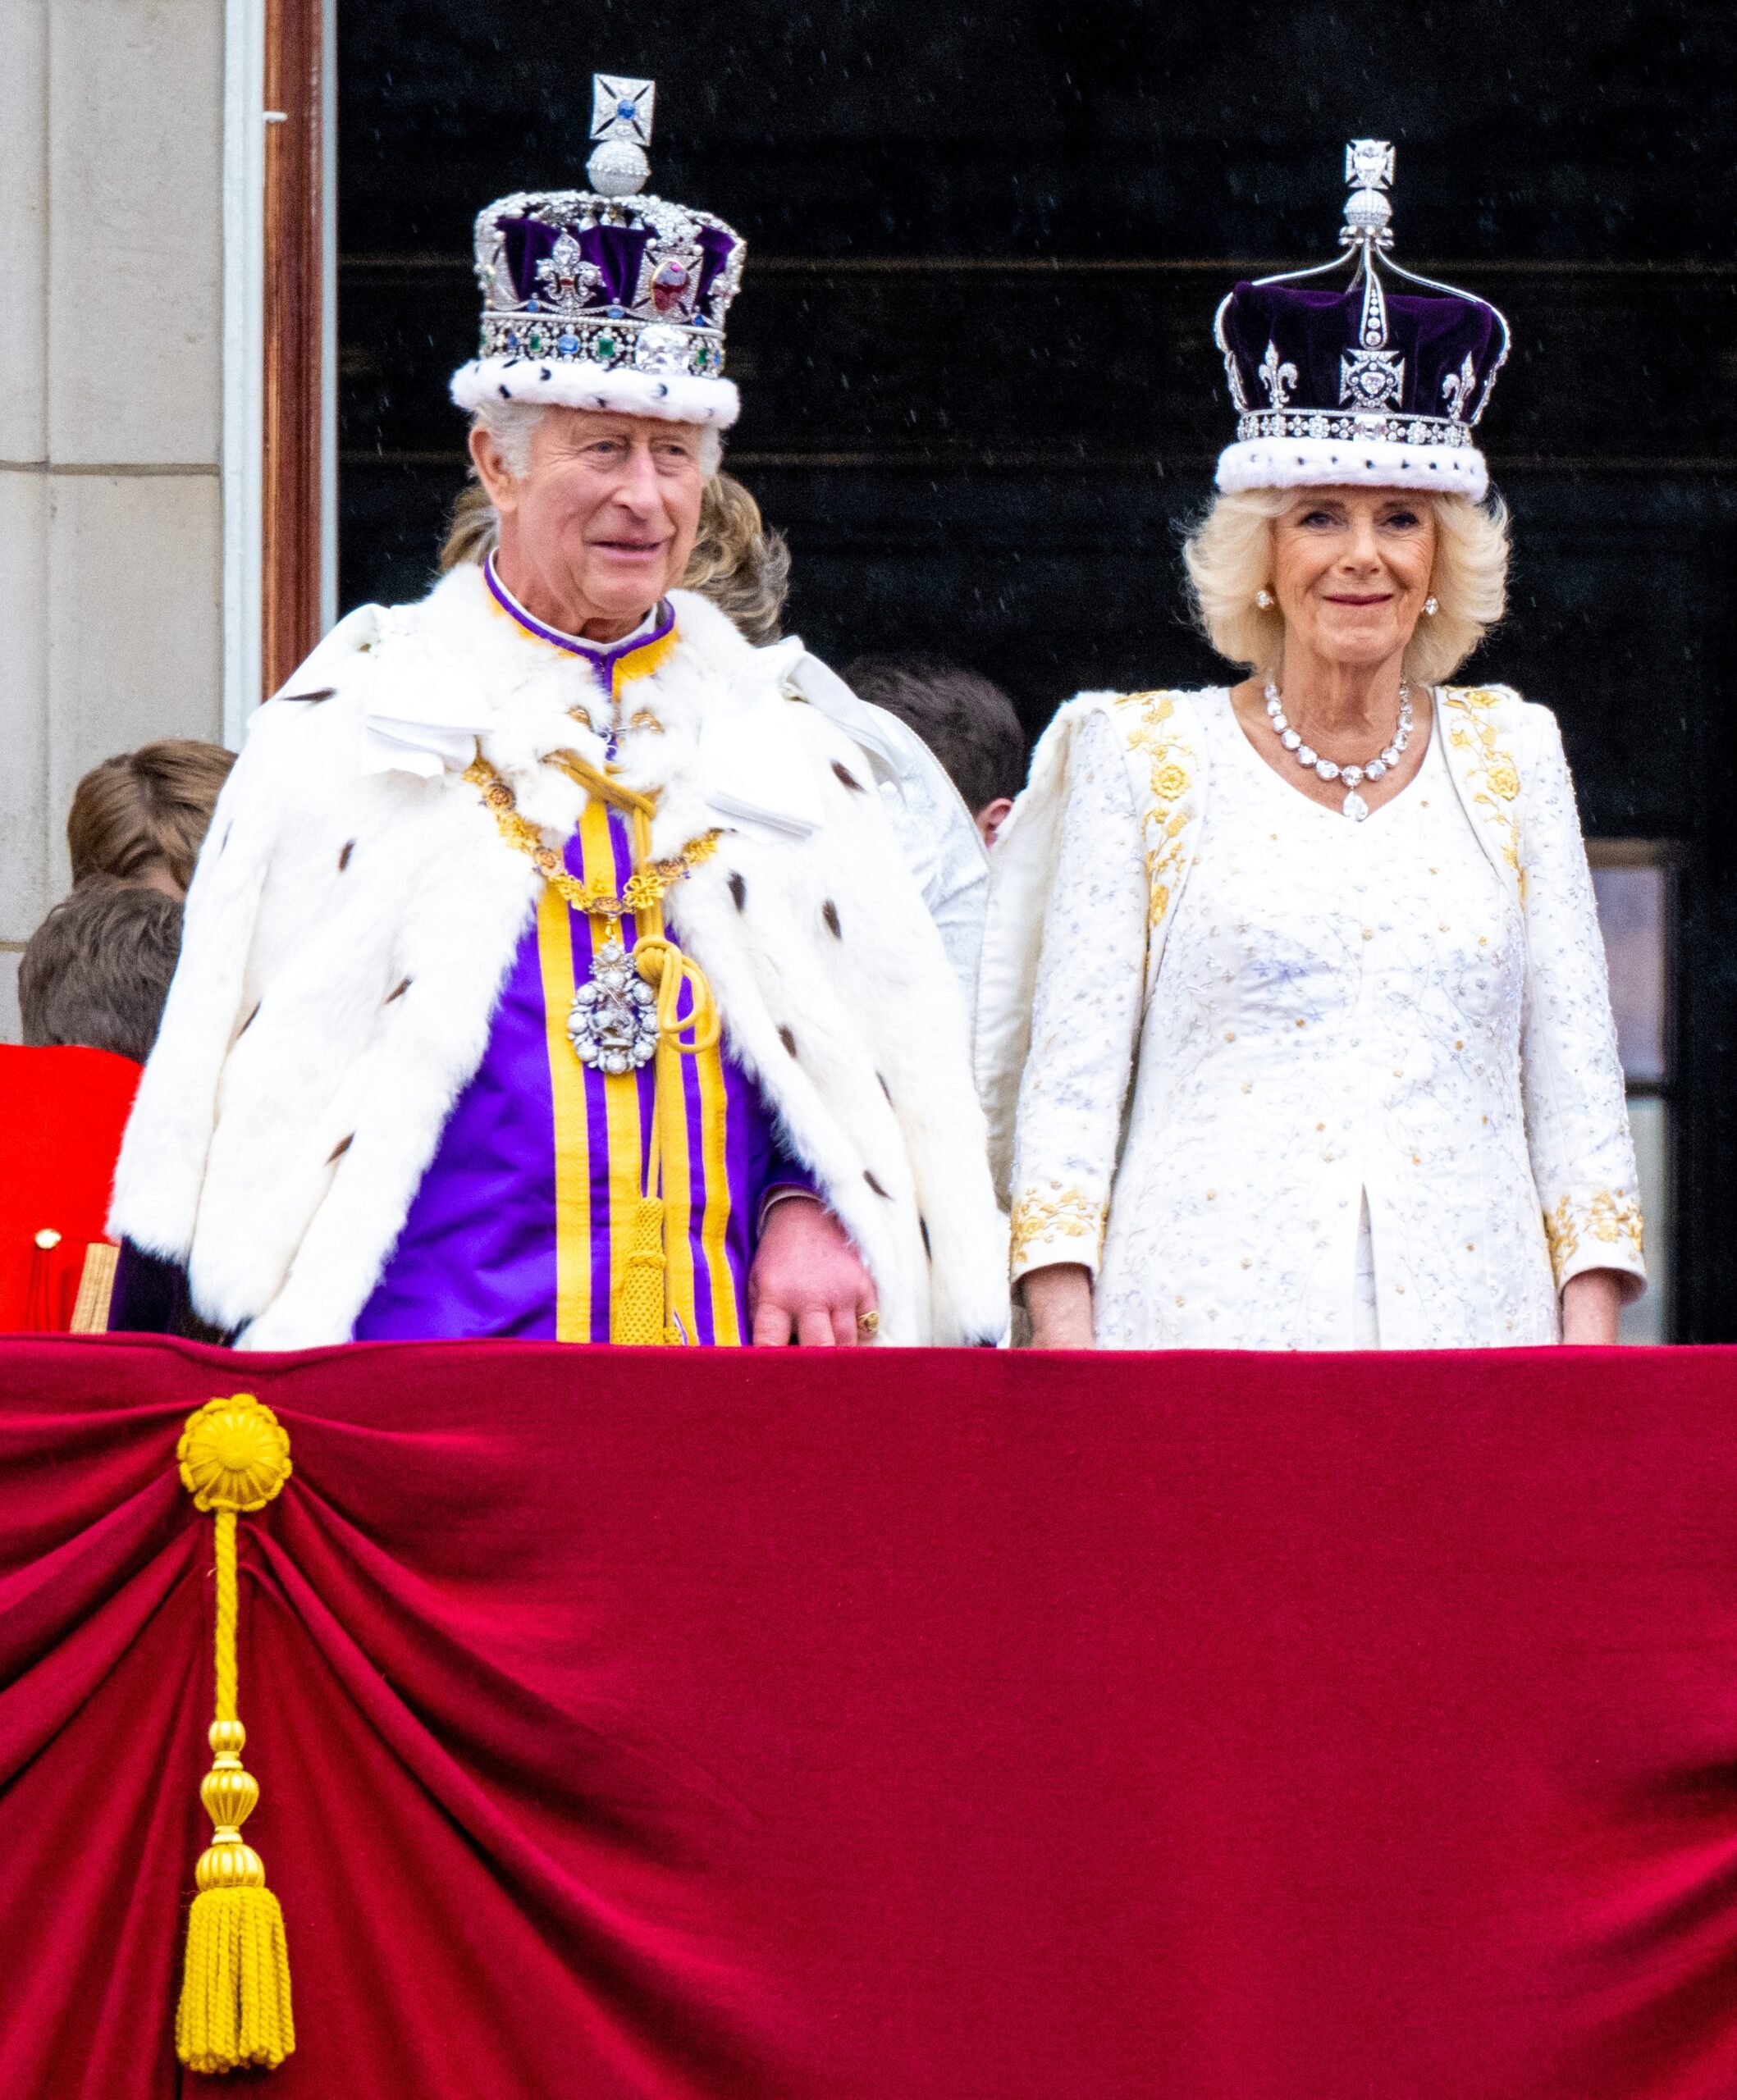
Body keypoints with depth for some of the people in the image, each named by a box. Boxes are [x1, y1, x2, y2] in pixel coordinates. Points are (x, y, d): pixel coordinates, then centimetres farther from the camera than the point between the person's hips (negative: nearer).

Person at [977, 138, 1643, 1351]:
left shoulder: (1511, 755, 15)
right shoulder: (1145, 755, 8)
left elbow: (1574, 1073, 14)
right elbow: (1067, 1076, 5)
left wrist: (1590, 1345, 4)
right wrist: (1065, 1346, -5)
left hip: (1471, 1312, 2)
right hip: (1204, 1320, -2)